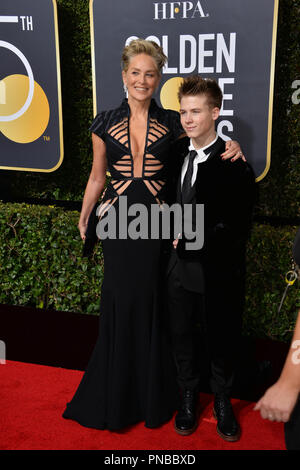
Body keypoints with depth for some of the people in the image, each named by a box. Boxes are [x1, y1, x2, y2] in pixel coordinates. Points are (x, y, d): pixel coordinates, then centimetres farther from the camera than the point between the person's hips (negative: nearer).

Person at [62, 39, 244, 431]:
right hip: (118, 223, 1)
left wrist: (230, 146, -10)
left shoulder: (172, 123, 1)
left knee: (152, 306, 6)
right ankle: (116, 397, 29)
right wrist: (84, 218, 16)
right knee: (120, 306, 8)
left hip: (157, 223, -1)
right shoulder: (105, 123, 3)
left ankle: (152, 395, 28)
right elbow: (97, 176, 12)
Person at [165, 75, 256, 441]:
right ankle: (188, 397, 40)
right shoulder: (177, 151, 1)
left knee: (221, 341, 14)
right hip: (179, 266, 5)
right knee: (182, 337, 18)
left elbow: (237, 227, -16)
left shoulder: (235, 165, -16)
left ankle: (222, 401, 38)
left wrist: (190, 240, -15)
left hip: (216, 272, -4)